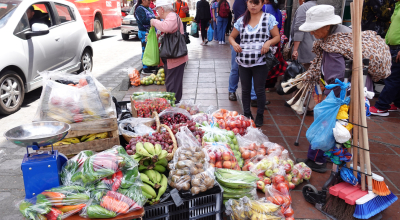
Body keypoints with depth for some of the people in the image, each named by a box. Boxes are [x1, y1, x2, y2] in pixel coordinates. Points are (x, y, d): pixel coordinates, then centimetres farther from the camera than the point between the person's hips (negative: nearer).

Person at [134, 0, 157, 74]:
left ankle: (150, 66, 24)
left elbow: (153, 18, 23)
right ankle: (145, 69, 0)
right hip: (144, 33, -9)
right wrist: (155, 19, -20)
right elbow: (144, 21, -21)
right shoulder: (139, 9, -10)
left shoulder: (149, 8, 17)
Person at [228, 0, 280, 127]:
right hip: (243, 62, 3)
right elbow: (231, 37, 15)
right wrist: (234, 43, -7)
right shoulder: (241, 20, 8)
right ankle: (246, 114, 28)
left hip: (260, 62, -3)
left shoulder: (269, 19, 0)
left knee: (259, 90, 5)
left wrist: (269, 42, -20)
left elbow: (277, 37, 1)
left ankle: (260, 116, 23)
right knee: (245, 89, 12)